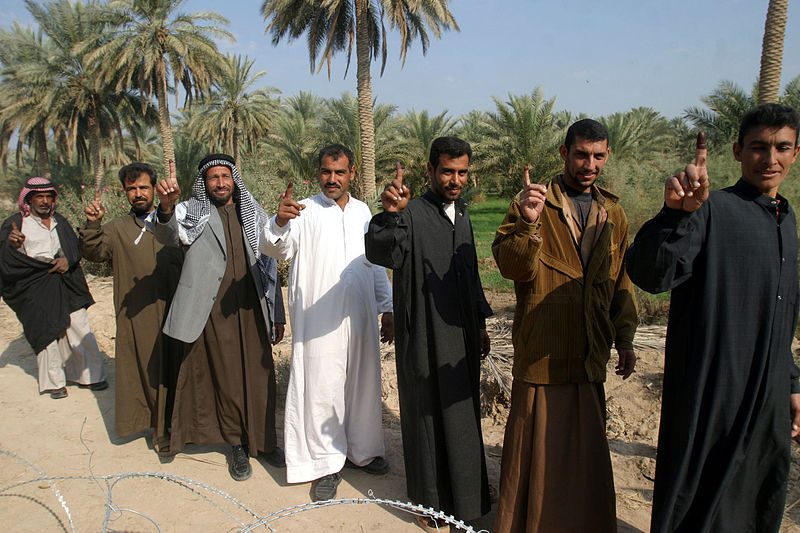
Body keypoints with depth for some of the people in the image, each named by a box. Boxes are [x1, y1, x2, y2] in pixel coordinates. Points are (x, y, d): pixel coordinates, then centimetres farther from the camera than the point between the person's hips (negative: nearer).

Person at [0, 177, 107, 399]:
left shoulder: (59, 221, 13)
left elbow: (76, 246, 9)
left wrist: (68, 260, -11)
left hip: (66, 286, 3)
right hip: (35, 291, -3)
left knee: (80, 329, 1)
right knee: (47, 333, 0)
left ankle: (89, 375, 11)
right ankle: (54, 382, 12)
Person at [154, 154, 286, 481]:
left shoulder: (254, 214, 9)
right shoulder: (193, 212, 2)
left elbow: (269, 265, 11)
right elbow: (168, 235, -20)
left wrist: (277, 315, 10)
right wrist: (166, 208, -43)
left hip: (252, 310, 2)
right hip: (214, 312, -2)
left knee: (260, 377, 8)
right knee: (226, 378, 7)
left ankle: (264, 441, 26)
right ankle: (238, 445, 24)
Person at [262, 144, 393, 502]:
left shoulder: (362, 212, 10)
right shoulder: (304, 212, -4)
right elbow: (279, 250, -20)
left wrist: (386, 308, 13)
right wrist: (279, 223, -41)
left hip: (361, 317, 5)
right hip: (318, 320, -4)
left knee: (362, 383, 14)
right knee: (321, 388, 1)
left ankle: (361, 449, 33)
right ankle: (326, 463, 17)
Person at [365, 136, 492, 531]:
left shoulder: (463, 218, 10)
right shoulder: (411, 215, -13)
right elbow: (378, 253, -32)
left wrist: (481, 323, 19)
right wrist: (388, 215, -51)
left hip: (463, 338, 7)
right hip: (424, 340, -7)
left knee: (463, 419, 19)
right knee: (427, 418, 6)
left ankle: (462, 498, 38)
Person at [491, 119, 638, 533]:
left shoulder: (612, 213, 10)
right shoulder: (531, 204, -4)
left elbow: (621, 281, 16)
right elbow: (511, 267, -17)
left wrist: (625, 338, 12)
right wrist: (528, 223, -34)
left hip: (590, 354, 5)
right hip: (542, 351, -4)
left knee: (586, 446, 16)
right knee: (536, 446, 4)